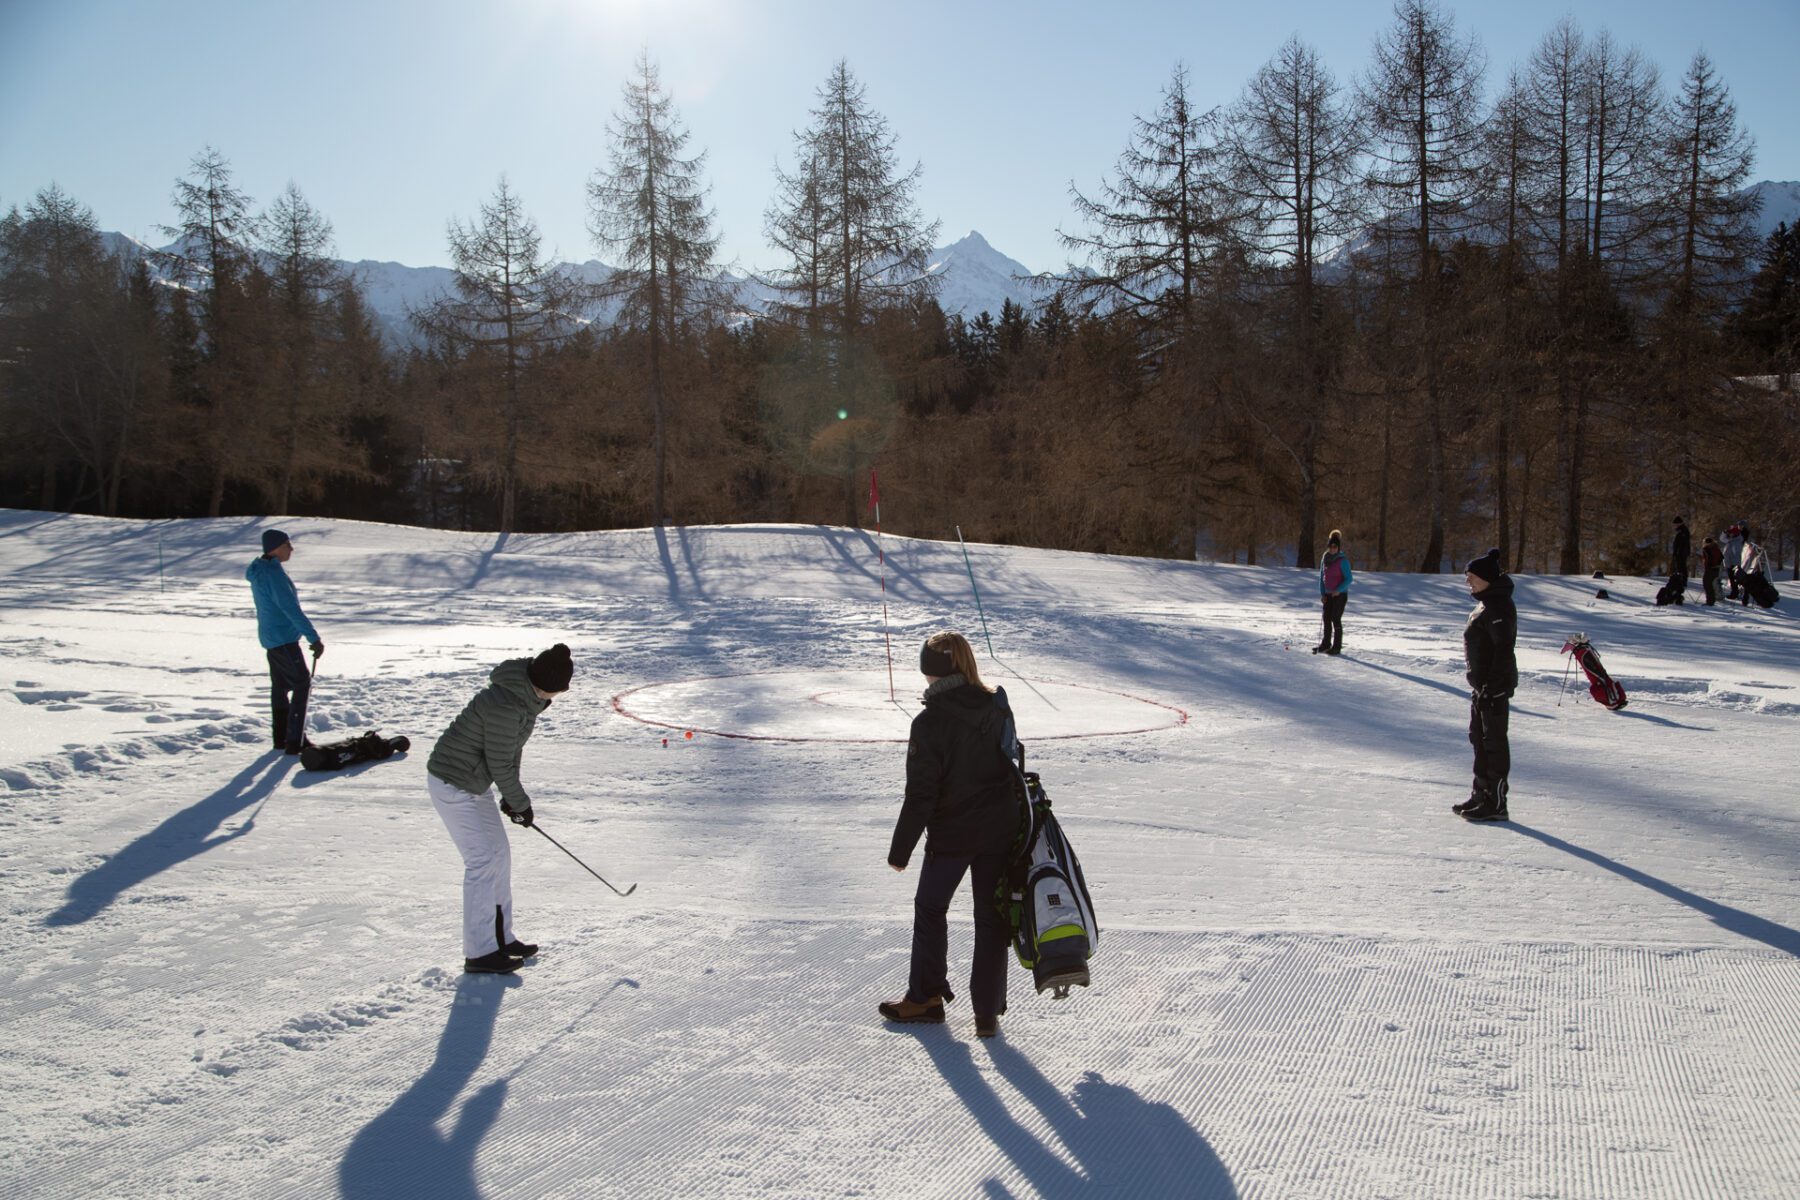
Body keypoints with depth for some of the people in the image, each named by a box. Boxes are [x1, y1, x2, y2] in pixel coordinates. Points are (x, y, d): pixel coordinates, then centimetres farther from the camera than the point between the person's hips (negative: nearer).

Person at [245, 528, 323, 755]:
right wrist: (314, 637, -25)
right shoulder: (273, 573, -20)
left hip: (271, 637, 10)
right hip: (284, 639, -10)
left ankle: (281, 738, 22)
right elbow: (291, 609, -25)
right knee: (302, 685, -6)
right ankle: (294, 742, -9)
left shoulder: (259, 571, 11)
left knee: (280, 686, 15)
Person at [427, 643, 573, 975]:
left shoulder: (527, 694, -2)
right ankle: (479, 953, 2)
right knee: (483, 860, -7)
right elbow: (500, 764, -24)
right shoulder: (505, 705, -32)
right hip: (452, 784, -10)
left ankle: (501, 937, 25)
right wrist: (520, 803, -10)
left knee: (499, 853, 13)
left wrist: (512, 796, 10)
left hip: (475, 782, 10)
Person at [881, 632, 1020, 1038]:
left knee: (930, 909, 18)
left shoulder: (930, 723, -18)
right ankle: (988, 1012, 16)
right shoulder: (998, 708, -3)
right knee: (991, 918, 12)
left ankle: (926, 997, 27)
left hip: (950, 836, -4)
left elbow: (921, 795, -16)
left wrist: (901, 849, -6)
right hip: (1000, 832, 4)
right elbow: (1014, 766, 9)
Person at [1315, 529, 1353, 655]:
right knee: (1327, 618, 9)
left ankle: (1337, 647, -1)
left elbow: (1348, 579, -12)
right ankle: (1325, 644, 18)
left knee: (1336, 619, -7)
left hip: (1340, 594, -6)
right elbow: (1321, 577, 12)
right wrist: (1322, 593, 4)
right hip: (1328, 594, 6)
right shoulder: (1325, 559, 6)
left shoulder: (1342, 560, -12)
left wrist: (1339, 590, -22)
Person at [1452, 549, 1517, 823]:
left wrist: (1493, 687, -24)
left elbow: (1503, 650, -23)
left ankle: (1496, 803, 3)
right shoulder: (1486, 603, 14)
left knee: (1494, 741, -4)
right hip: (1482, 684, 10)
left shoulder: (1498, 606, -18)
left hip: (1495, 685, -10)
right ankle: (1481, 794, 26)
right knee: (1479, 738, 16)